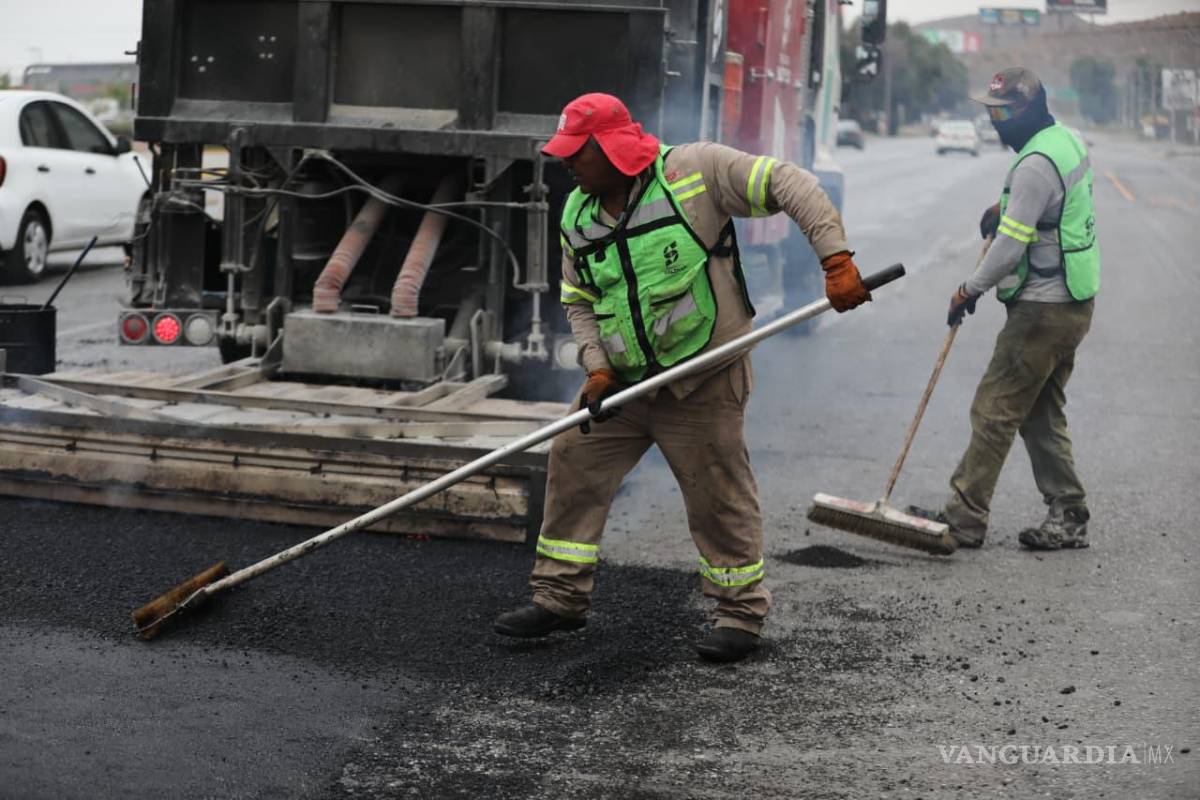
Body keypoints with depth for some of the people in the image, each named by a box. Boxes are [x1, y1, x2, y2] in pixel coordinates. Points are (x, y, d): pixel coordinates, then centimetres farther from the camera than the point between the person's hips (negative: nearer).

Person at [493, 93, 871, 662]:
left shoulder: (695, 169, -13)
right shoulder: (577, 216, 5)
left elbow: (789, 185, -15)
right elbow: (578, 301, 12)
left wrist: (835, 260, -25)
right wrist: (596, 365, -5)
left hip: (703, 380, -6)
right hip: (625, 381, 6)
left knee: (717, 493, 1)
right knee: (573, 465, 5)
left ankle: (742, 611, 19)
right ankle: (560, 597, 19)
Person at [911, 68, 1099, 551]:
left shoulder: (1035, 165, -21)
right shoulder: (1066, 140, 11)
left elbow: (1011, 245, -21)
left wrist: (971, 290, -9)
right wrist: (1005, 205, 20)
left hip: (1042, 310, -10)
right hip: (1070, 306, 10)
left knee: (995, 411, -6)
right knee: (1042, 415, 16)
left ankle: (964, 517, -1)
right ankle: (1068, 518, 18)